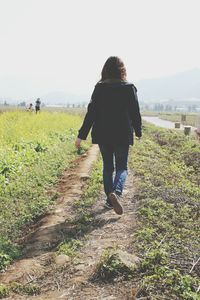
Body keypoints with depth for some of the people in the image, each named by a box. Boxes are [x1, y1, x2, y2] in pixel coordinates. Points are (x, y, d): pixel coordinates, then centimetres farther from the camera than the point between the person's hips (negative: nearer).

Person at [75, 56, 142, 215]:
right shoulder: (130, 88, -4)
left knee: (108, 166, 16)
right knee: (122, 167, 9)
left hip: (103, 135, 1)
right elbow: (135, 112, 1)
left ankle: (110, 200, 18)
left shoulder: (100, 88, -4)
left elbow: (91, 113, -7)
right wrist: (138, 132, 17)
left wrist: (81, 135, -4)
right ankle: (116, 192, -19)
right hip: (123, 135, -1)